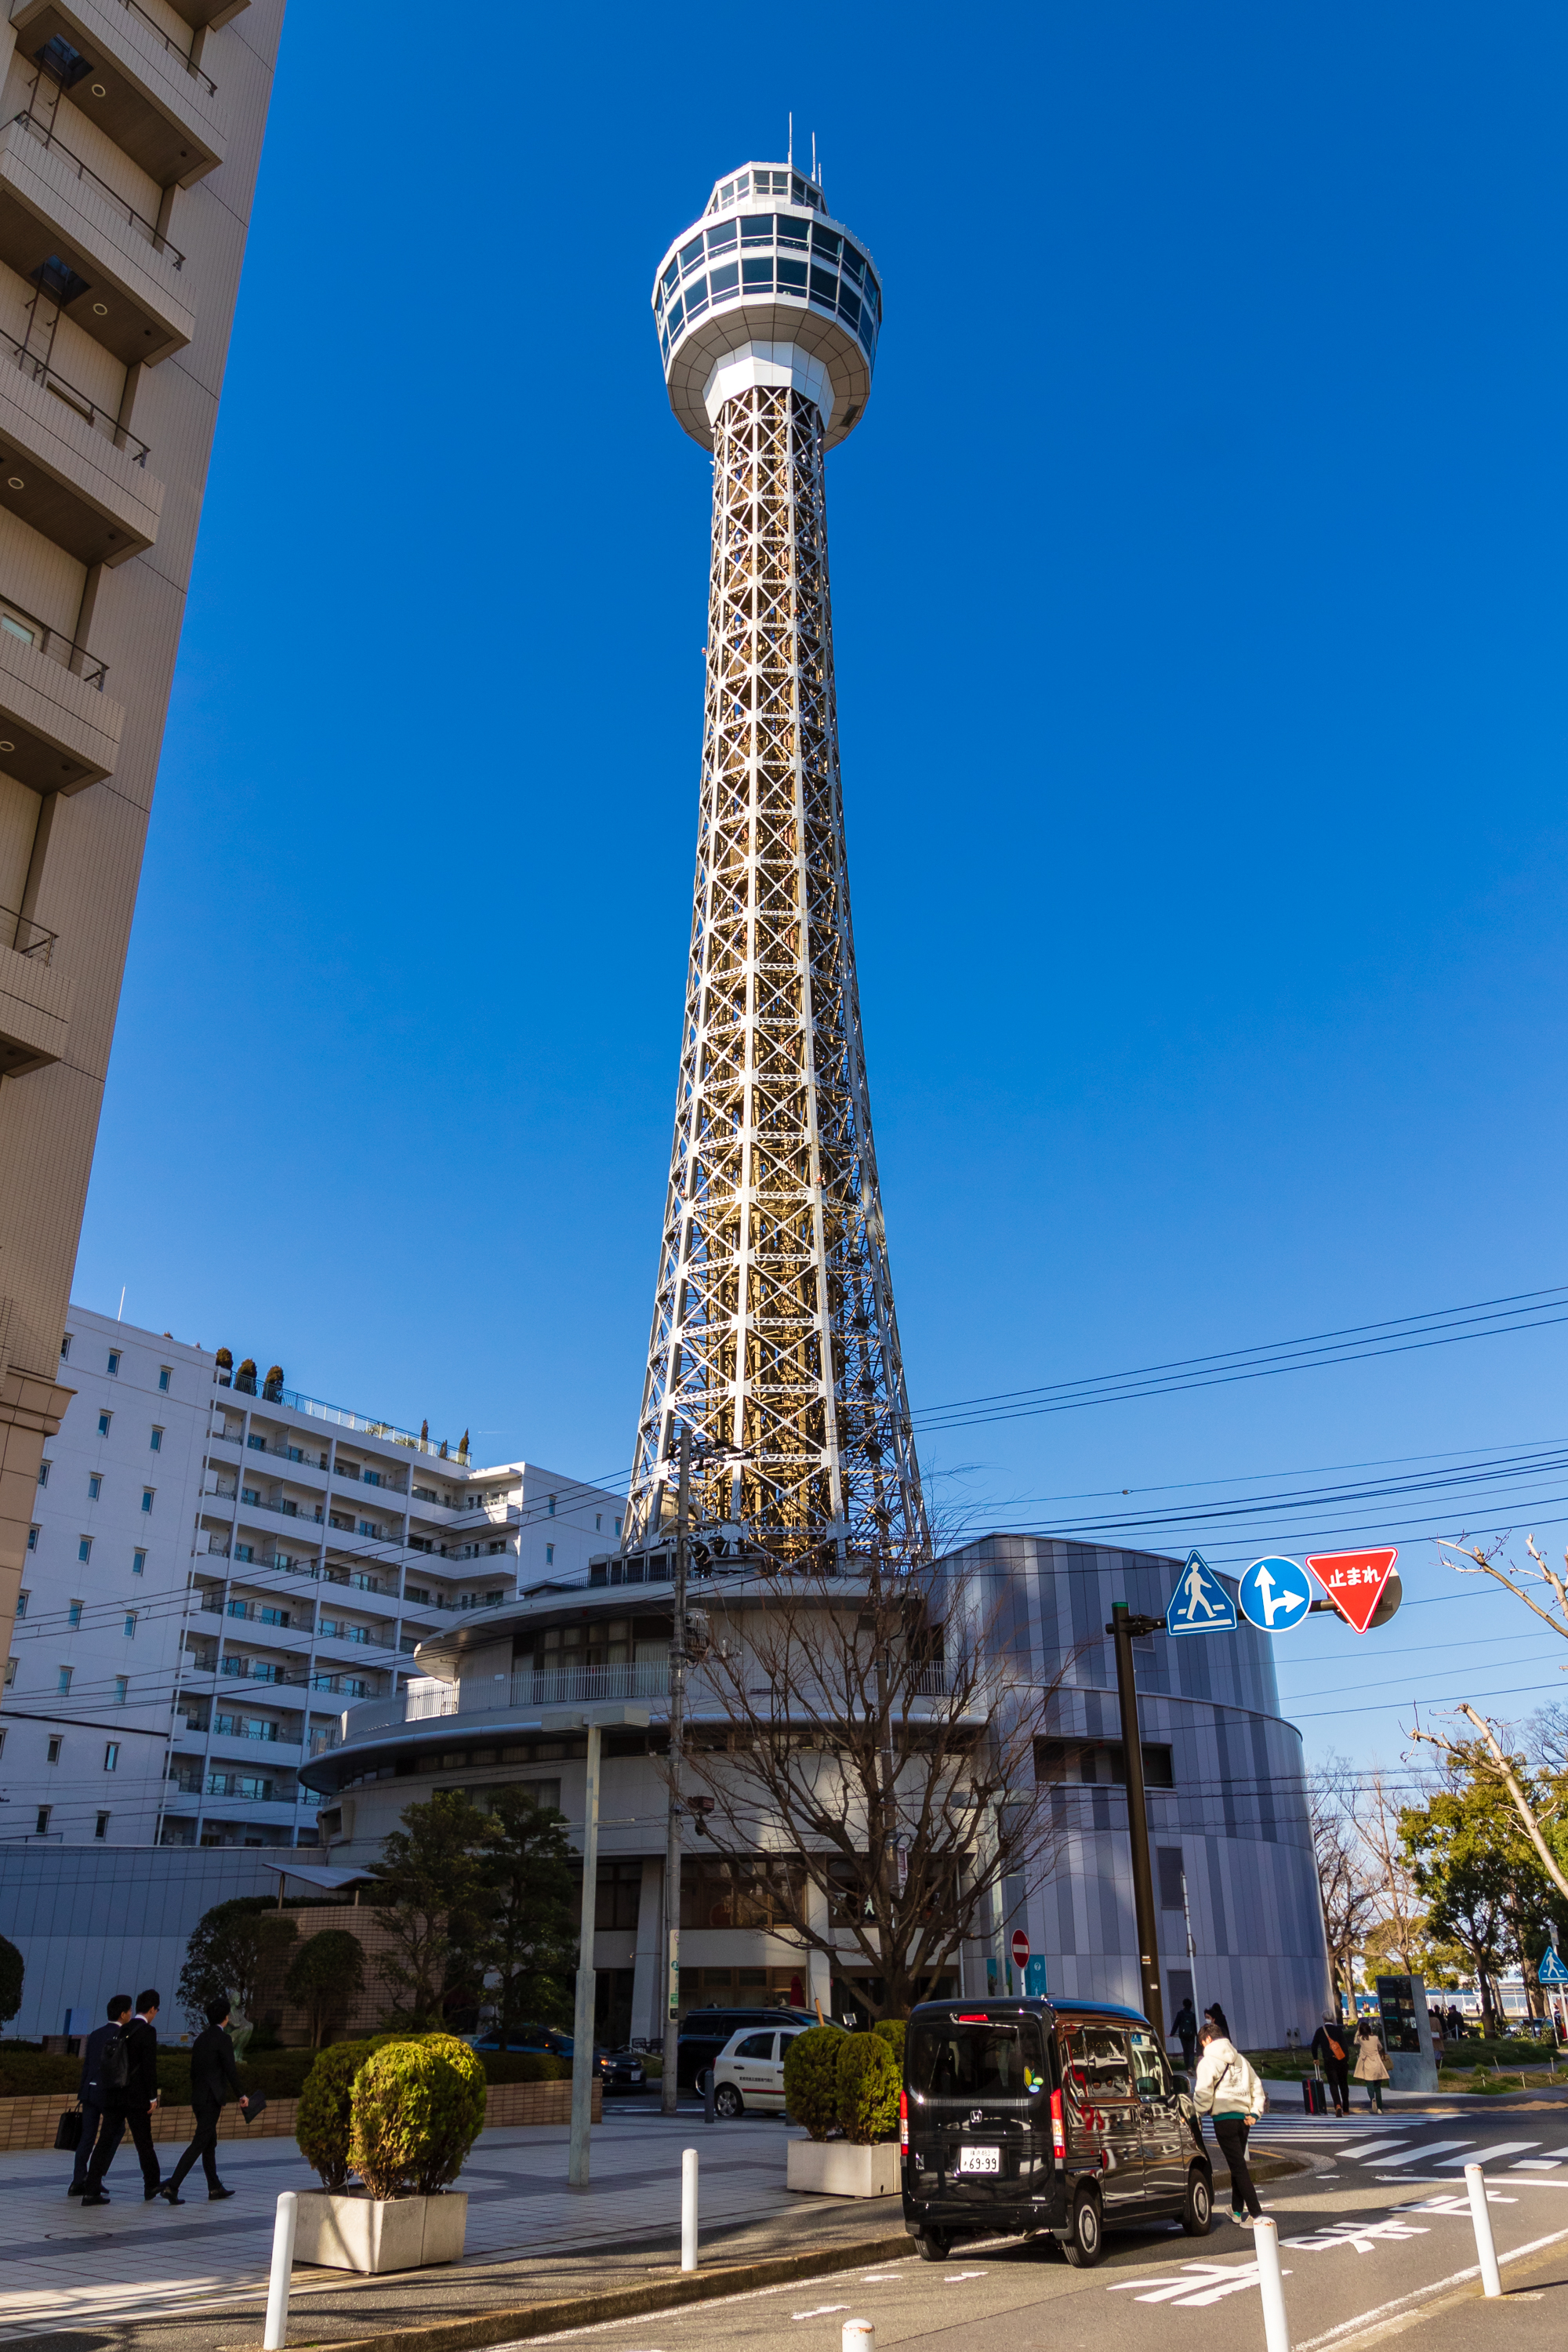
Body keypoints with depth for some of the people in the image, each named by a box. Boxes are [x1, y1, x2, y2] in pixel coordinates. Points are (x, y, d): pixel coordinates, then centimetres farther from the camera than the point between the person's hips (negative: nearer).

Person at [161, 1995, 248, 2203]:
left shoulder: (201, 2039, 11)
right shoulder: (223, 2039, -12)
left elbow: (193, 2070, 15)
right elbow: (230, 2071, -13)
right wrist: (241, 2096, -2)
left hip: (198, 2098, 8)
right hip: (212, 2098, -8)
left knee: (210, 2144, 15)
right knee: (199, 2144, -7)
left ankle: (215, 2189, 22)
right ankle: (172, 2185, -14)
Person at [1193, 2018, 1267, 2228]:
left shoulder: (1209, 2060, -6)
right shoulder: (1239, 2059, 17)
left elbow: (1203, 2093, -14)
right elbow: (1257, 2087, 17)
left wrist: (1198, 2112, -1)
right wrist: (1254, 2113, 13)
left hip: (1224, 2118, -7)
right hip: (1243, 2118, 7)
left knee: (1238, 2167, -6)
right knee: (1238, 2164, 19)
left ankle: (1255, 2214, -11)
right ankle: (1237, 2210, 28)